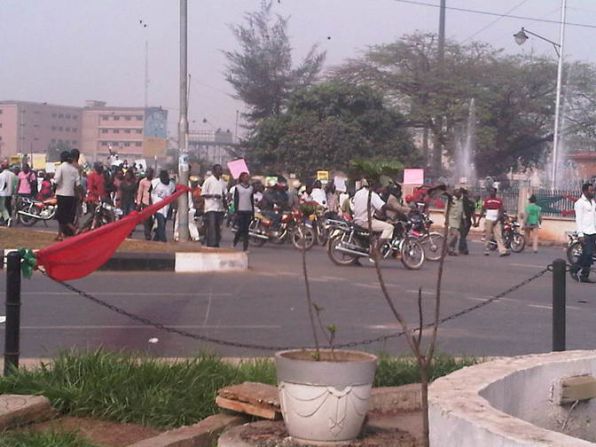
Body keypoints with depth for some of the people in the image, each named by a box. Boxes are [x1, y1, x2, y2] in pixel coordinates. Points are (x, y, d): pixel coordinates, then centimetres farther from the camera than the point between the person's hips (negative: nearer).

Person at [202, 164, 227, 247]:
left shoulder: (222, 182, 14)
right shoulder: (208, 180, -4)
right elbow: (203, 194, -6)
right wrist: (213, 195, -19)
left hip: (220, 208, 6)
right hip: (211, 208, -6)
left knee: (218, 228, 9)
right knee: (211, 227, -13)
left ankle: (216, 245, 17)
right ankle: (210, 245, -15)